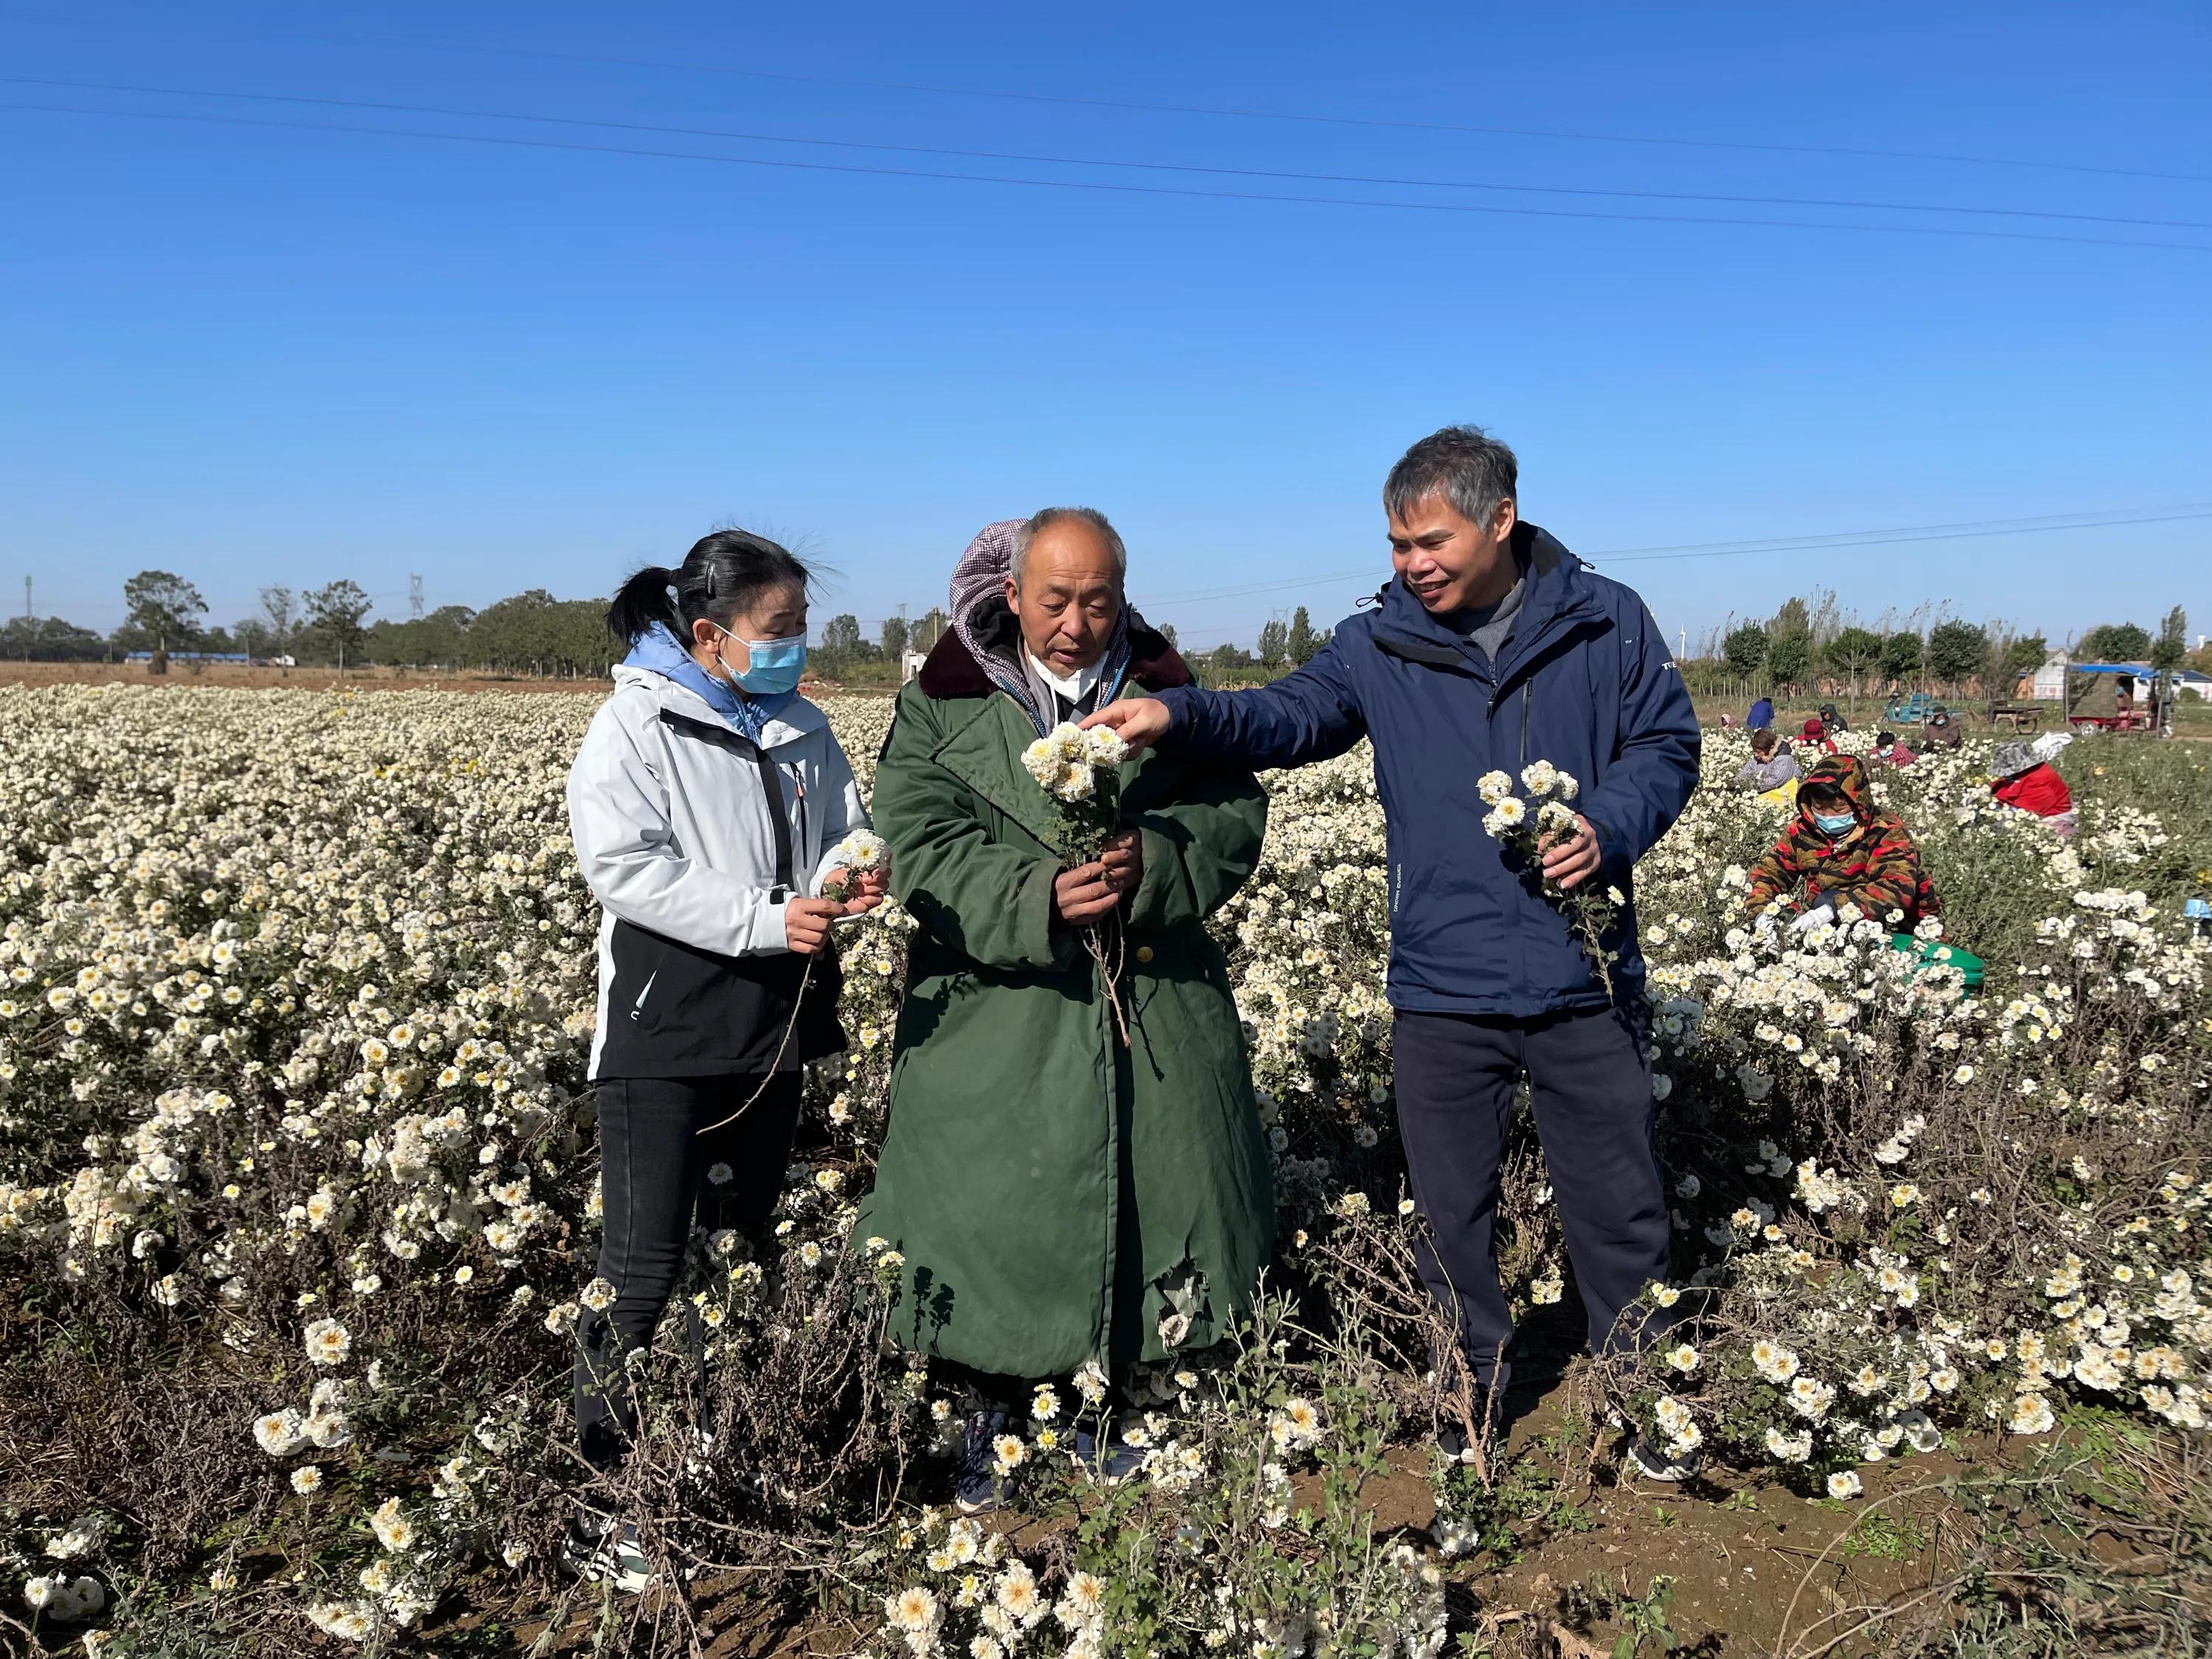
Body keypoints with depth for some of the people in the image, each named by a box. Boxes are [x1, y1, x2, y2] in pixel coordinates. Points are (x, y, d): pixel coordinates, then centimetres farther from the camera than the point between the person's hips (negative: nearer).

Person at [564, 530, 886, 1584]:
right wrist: (764, 919, -23)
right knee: (644, 1267, -4)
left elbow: (842, 831, 17)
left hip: (775, 1030, 7)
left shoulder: (799, 728, 10)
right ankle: (600, 1506, 7)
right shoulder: (637, 726, -8)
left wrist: (853, 880, -7)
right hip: (668, 1032, -6)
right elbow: (623, 866, -18)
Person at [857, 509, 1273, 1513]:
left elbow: (1235, 815, 0)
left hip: (1152, 1010, 3)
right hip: (997, 1014, -2)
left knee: (1140, 1196, 10)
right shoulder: (943, 704, 0)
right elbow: (922, 848, -10)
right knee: (995, 1210, 2)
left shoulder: (1166, 694, 8)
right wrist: (1036, 900, -26)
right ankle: (987, 1415, 24)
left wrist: (1150, 864, -21)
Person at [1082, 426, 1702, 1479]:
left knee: (1618, 1200, 14)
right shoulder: (1379, 646, 2)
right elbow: (1289, 717, -10)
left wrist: (1608, 829, -15)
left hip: (1584, 979, 0)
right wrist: (1180, 715, -28)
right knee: (1452, 1208, 12)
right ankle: (1471, 1398, 32)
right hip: (1442, 987, 1)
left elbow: (1666, 745, 5)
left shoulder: (1604, 622, 0)